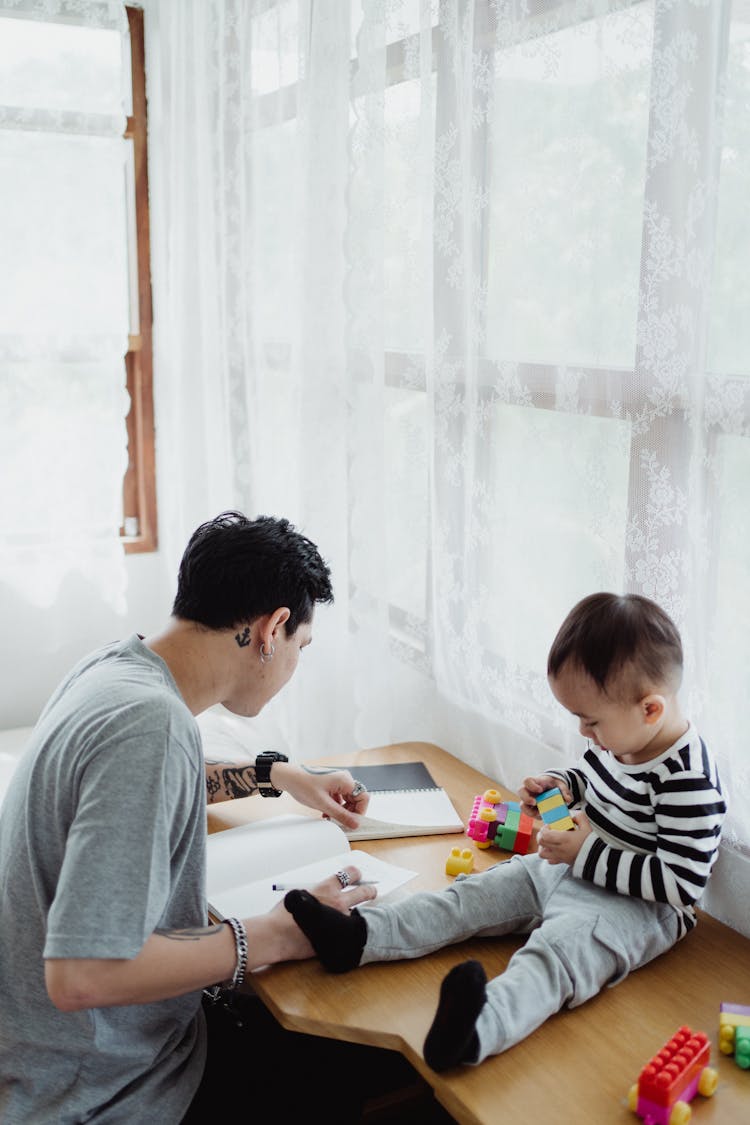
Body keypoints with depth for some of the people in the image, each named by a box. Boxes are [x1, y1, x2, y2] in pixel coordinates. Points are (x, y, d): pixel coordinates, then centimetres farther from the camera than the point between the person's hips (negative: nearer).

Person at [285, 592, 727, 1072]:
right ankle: (358, 935, -10)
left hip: (640, 905, -9)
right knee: (476, 893, -3)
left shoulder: (686, 780, -25)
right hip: (574, 867, 10)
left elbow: (682, 883, -26)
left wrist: (588, 854, -24)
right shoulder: (619, 737, 0)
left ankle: (483, 1026, -64)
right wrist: (559, 785, 0)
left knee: (563, 946, -37)